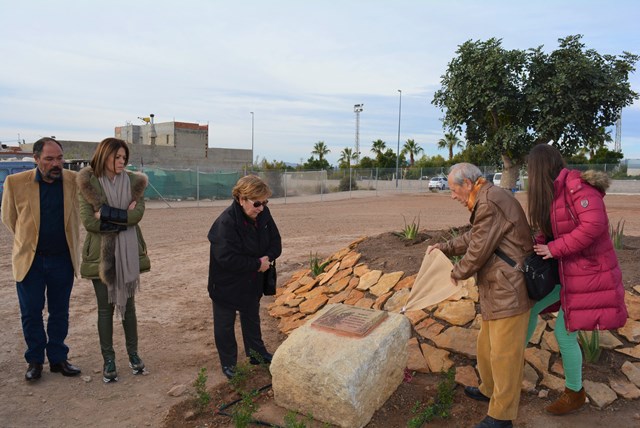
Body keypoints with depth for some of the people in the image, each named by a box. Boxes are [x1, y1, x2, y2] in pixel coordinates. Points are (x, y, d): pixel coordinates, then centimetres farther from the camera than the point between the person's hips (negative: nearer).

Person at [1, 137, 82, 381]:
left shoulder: (75, 181, -6)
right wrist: (27, 240, 11)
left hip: (63, 259, 1)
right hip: (30, 259, -1)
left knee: (60, 313, 11)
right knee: (31, 313, 9)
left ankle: (58, 358, 26)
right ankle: (35, 360, 26)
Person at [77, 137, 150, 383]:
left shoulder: (133, 182, 1)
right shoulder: (87, 183, -5)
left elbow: (137, 214, -13)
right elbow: (88, 221, -14)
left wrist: (107, 214, -18)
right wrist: (122, 220, -13)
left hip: (128, 252, 2)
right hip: (101, 254, -1)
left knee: (128, 304, 13)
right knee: (105, 308, 8)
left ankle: (133, 353, 28)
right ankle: (108, 360, 22)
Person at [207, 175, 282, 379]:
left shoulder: (263, 215, -11)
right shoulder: (226, 222, -31)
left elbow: (275, 242, -1)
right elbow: (227, 258, -34)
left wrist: (267, 257, -23)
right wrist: (257, 264, -27)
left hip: (252, 281, 6)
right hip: (226, 284, -6)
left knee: (252, 318, 23)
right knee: (225, 324, 11)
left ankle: (257, 353, 41)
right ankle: (228, 363, 29)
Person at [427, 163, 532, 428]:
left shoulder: (489, 203, -21)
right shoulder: (489, 199, 13)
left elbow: (478, 249, -18)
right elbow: (473, 236, 25)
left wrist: (457, 273, -2)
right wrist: (445, 247, 24)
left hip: (509, 290, -11)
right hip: (498, 289, 11)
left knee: (504, 354, 2)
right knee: (487, 345, 23)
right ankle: (489, 389, 43)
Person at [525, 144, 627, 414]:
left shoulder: (576, 184, -21)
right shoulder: (551, 192, 7)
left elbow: (594, 225, -30)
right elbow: (548, 231, 9)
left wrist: (554, 249, -24)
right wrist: (539, 247, -9)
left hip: (586, 270, -9)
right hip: (565, 268, 9)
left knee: (564, 333, 0)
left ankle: (575, 394, 22)